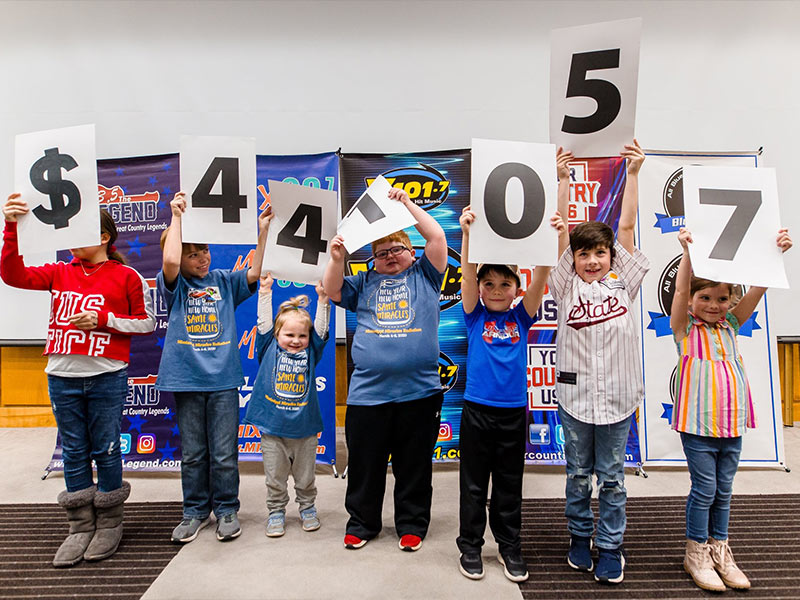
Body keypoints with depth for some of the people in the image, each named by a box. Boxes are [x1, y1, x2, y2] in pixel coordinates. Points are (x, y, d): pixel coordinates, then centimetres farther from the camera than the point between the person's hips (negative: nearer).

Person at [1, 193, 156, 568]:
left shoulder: (126, 277, 0)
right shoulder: (60, 273, 10)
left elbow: (148, 323, 0)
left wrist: (104, 319, -11)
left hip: (107, 378, -4)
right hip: (62, 377, 4)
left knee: (106, 451, 6)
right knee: (74, 453, 11)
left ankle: (109, 524, 22)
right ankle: (81, 527, 24)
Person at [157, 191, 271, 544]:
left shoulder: (223, 281, 9)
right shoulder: (174, 285, 2)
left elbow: (253, 273, -5)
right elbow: (170, 262, -18)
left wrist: (262, 231, -12)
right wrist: (177, 216, -11)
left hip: (223, 379, 1)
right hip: (186, 379, 0)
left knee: (224, 453, 5)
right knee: (192, 453, 11)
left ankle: (226, 510, 22)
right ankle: (195, 511, 27)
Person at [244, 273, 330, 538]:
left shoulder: (310, 352, 3)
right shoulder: (269, 349, 0)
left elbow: (320, 328, -4)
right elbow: (264, 322, -5)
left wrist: (322, 297, -13)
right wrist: (265, 291, -10)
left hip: (305, 428, 1)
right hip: (272, 427, -1)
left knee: (305, 476, 15)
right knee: (275, 477, 11)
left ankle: (307, 507, 35)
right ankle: (276, 511, 28)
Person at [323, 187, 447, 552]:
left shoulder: (424, 275, 11)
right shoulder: (365, 283, 17)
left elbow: (437, 238, 2)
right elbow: (332, 291, 7)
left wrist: (406, 203, 3)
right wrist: (336, 259, -9)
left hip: (419, 391, -1)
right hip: (368, 393, 2)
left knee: (415, 464, 11)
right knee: (364, 463, 12)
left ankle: (412, 525, 28)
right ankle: (362, 523, 30)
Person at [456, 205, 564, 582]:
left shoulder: (521, 317, 3)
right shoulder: (475, 315, 0)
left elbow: (541, 277, -8)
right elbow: (468, 273, -13)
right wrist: (467, 234, -25)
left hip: (514, 412, 2)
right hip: (477, 410, -1)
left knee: (510, 485, 15)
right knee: (474, 484, 10)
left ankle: (509, 546, 31)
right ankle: (470, 545, 26)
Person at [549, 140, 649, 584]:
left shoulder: (622, 282, 2)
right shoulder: (567, 286, -1)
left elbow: (626, 226, -4)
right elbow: (562, 231, -8)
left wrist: (633, 173, -8)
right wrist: (563, 179, -13)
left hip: (616, 394, 1)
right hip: (575, 393, 0)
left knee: (612, 477, 12)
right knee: (578, 474, 15)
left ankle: (610, 546, 28)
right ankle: (579, 536, 34)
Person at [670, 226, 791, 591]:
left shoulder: (731, 325, 8)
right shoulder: (684, 328, -5)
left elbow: (757, 290, -1)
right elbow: (680, 291, -20)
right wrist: (688, 252, -31)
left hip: (732, 423, 5)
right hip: (698, 424, -5)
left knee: (723, 491, 16)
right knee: (704, 490, 5)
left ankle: (719, 550, 32)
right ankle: (696, 554, 22)